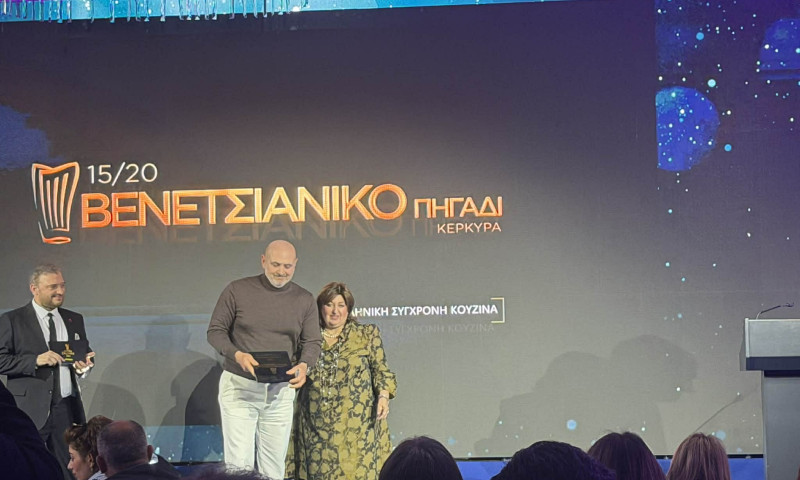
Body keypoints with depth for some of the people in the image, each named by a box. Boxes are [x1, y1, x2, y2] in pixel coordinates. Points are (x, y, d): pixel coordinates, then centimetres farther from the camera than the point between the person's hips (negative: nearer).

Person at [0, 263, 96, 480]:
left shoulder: (75, 320, 15)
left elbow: (85, 355, 24)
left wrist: (84, 364, 0)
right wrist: (35, 361, -17)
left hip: (67, 410, 4)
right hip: (31, 410, -4)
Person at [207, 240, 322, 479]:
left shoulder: (304, 300, 5)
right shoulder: (237, 290, -3)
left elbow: (313, 341, 6)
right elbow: (215, 331, 0)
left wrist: (304, 365, -17)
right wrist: (237, 355, -20)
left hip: (281, 390, 3)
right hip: (238, 386, -3)